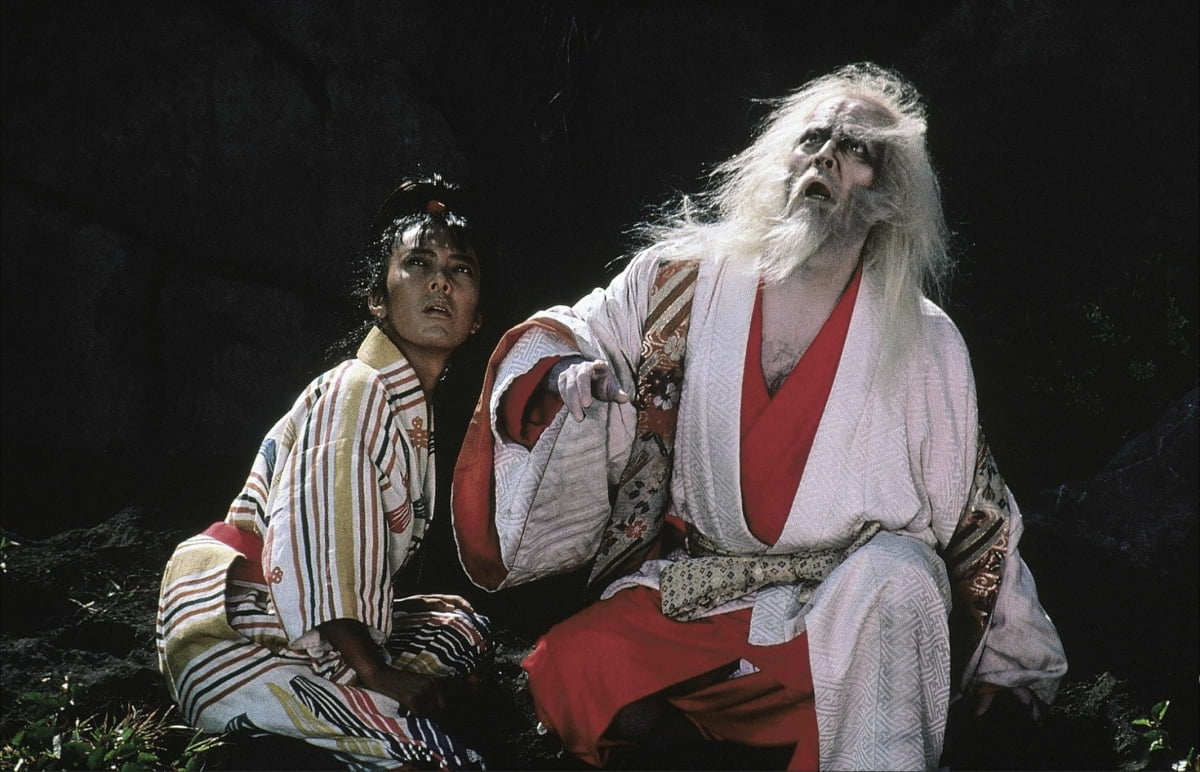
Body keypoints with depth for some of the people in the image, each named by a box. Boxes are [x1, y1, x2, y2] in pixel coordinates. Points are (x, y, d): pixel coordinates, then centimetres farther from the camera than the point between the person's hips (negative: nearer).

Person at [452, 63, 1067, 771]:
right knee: (566, 670, -22)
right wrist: (568, 372, -15)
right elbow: (550, 338, 10)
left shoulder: (924, 343, -4)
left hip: (858, 605, -1)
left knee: (898, 572, -33)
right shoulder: (684, 280, -2)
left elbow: (973, 511, 5)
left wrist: (1008, 658, 12)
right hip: (692, 586, 2)